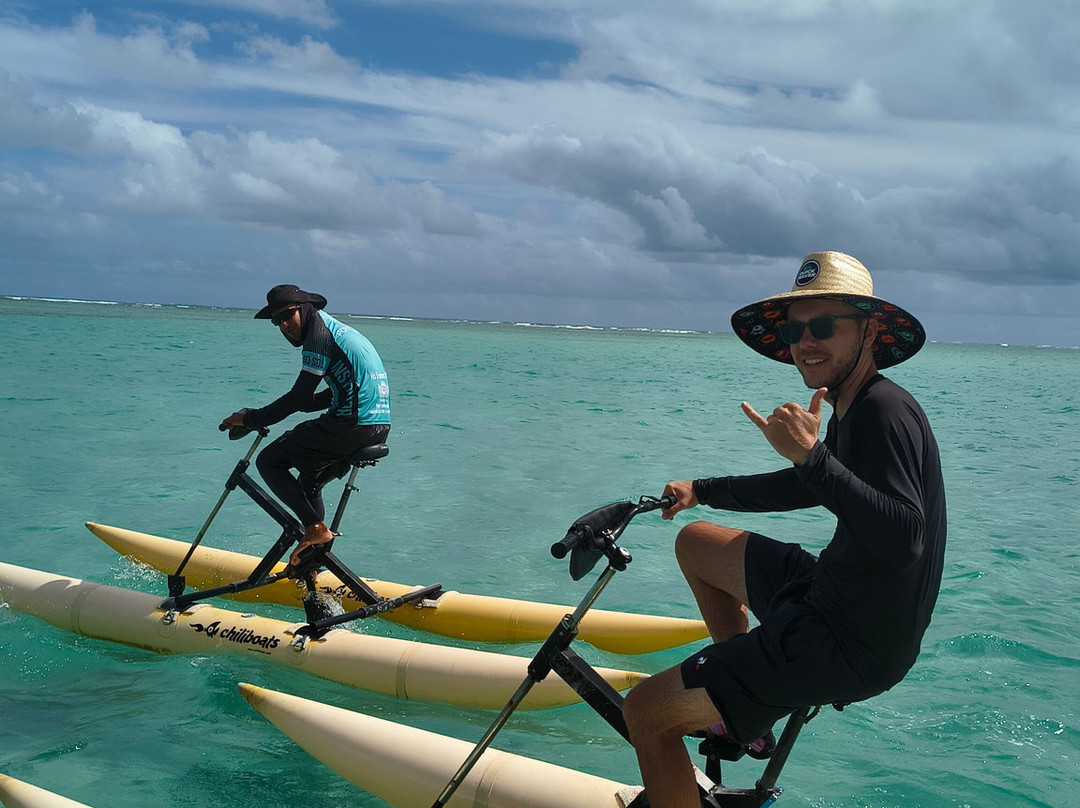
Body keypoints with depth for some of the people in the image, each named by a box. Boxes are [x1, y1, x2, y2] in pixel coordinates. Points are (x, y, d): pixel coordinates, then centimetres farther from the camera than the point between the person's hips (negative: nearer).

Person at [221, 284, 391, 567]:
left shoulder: (319, 335, -7)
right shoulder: (339, 331, 22)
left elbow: (298, 398, -11)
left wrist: (250, 419, -2)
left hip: (351, 425, -10)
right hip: (378, 427, 10)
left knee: (268, 461, 4)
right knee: (309, 480, 26)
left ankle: (314, 526, -8)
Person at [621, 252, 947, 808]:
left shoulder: (886, 411, -21)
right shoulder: (852, 410, 9)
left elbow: (905, 540, -34)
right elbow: (804, 488, 26)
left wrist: (813, 456, -37)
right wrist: (702, 490, 30)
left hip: (852, 644, -10)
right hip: (832, 596, 10)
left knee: (646, 711, -12)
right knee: (695, 543, 25)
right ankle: (745, 723, 29)